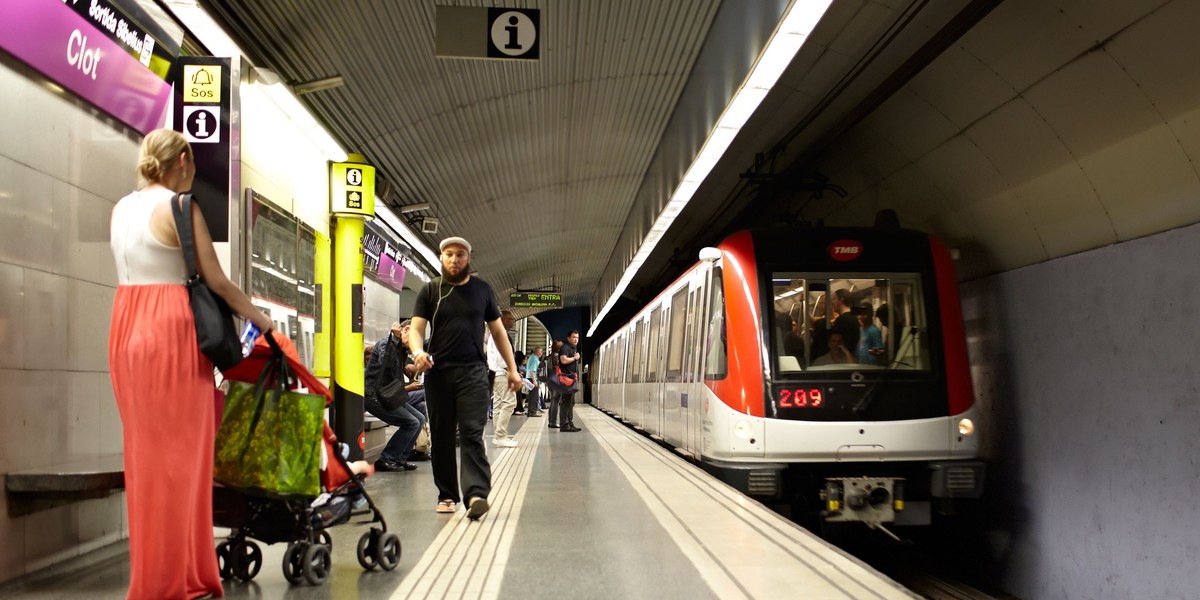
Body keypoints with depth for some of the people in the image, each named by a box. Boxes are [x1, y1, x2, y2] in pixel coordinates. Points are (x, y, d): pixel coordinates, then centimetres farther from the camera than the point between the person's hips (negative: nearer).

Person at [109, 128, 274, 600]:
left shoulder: (121, 208, 14)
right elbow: (215, 280, -7)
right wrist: (261, 319, 6)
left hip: (125, 329, 8)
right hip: (170, 330, -8)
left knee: (144, 450, 13)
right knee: (177, 453, -1)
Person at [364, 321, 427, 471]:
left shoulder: (400, 348, 15)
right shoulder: (385, 342, -12)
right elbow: (384, 363, -35)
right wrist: (394, 337, -33)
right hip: (373, 396, -9)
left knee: (420, 419, 2)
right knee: (412, 423, -17)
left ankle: (400, 458, 6)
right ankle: (385, 460, -10)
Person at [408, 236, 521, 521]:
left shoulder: (482, 289, 10)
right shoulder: (430, 290, 8)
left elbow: (498, 330, 15)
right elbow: (416, 328, 0)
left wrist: (511, 368, 10)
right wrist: (417, 352, -22)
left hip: (472, 371, -1)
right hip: (437, 371, 1)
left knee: (472, 433, -11)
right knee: (442, 436, 6)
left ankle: (476, 494, -20)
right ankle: (447, 495, 14)